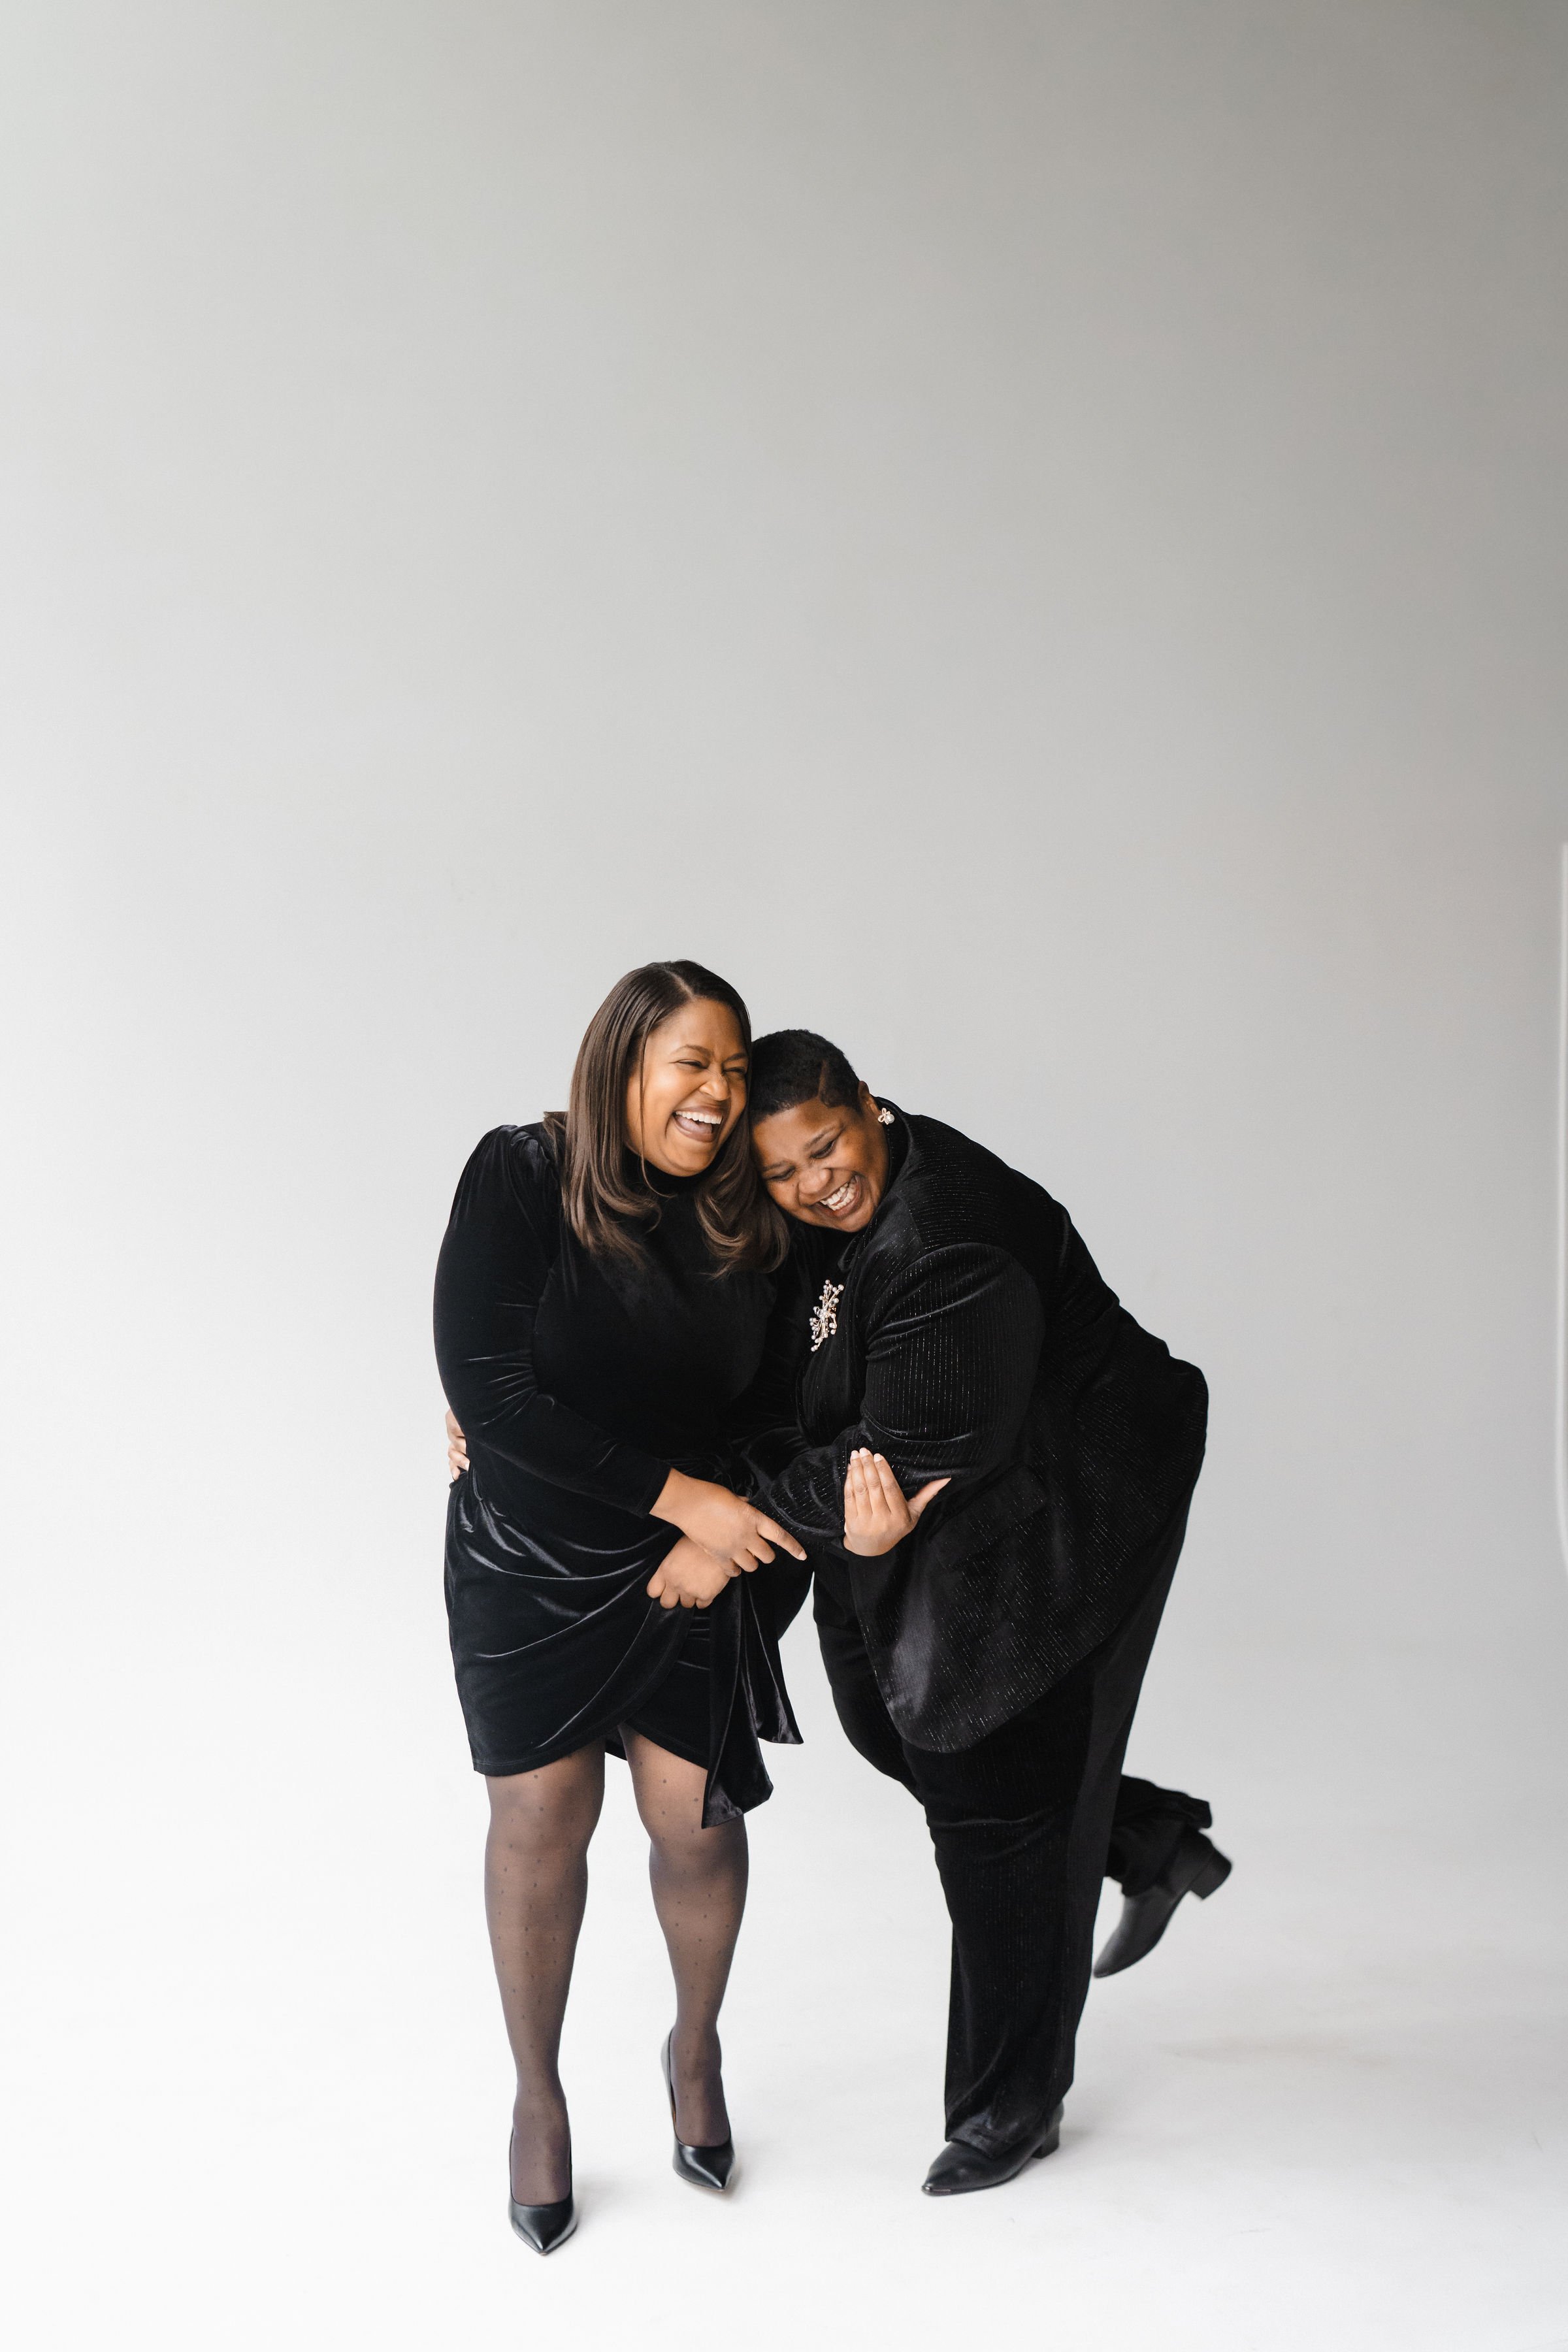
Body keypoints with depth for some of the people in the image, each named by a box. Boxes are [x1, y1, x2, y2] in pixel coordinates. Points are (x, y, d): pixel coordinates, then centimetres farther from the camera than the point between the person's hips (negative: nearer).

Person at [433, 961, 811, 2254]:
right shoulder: (521, 1178, -17)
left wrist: (724, 1538, -11)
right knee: (543, 1813, 3)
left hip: (694, 1565, 2)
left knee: (696, 1817, 2)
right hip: (531, 1554, -2)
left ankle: (697, 2047, 32)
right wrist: (686, 1496, -23)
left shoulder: (748, 1217, -7)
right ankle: (539, 2096, 26)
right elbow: (489, 1392, -22)